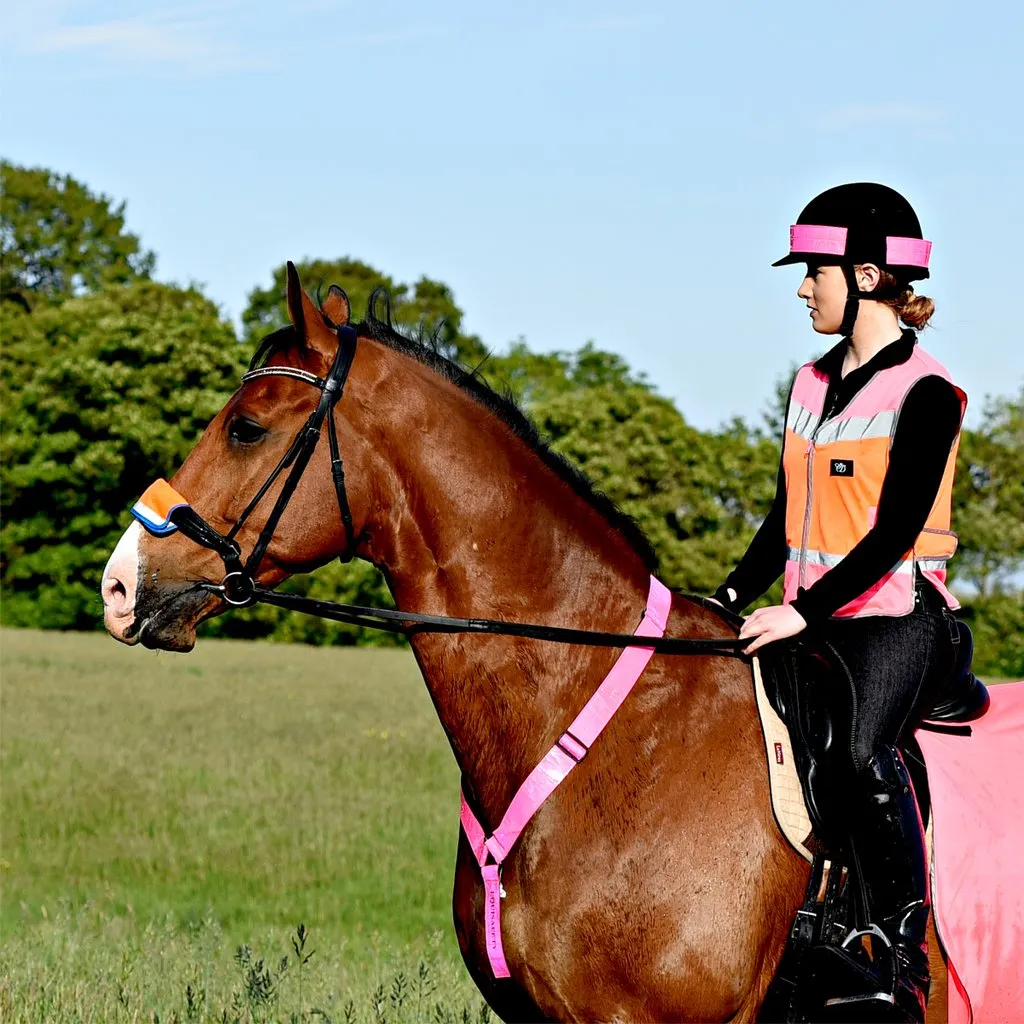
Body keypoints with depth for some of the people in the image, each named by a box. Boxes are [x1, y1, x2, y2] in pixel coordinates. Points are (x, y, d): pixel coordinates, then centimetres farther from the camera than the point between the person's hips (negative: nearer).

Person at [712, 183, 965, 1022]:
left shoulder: (925, 394, -9)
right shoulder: (812, 385, 15)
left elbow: (894, 534, -17)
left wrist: (804, 612, -25)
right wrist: (732, 599, 6)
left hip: (897, 617, -8)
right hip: (810, 624, 8)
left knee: (860, 750, -32)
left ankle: (906, 951, -22)